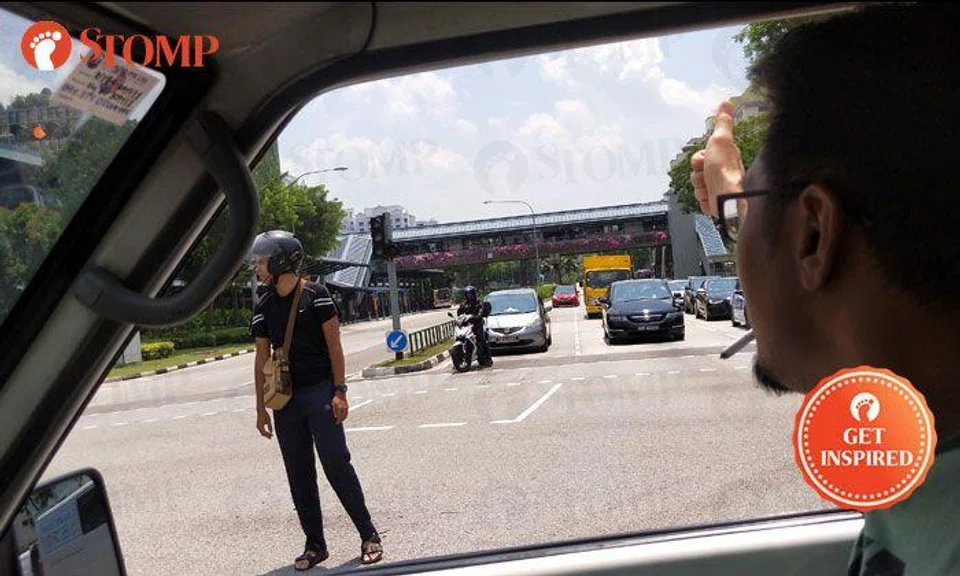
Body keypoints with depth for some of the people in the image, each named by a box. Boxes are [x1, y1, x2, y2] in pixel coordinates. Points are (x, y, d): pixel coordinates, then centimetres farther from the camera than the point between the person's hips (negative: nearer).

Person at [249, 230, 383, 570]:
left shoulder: (316, 296, -4)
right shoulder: (263, 308, 10)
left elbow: (334, 345, -5)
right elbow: (261, 359, 13)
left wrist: (339, 392, -11)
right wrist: (261, 408, 11)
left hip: (320, 392, -5)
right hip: (286, 399, 5)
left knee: (336, 465, -8)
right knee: (299, 475, 8)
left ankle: (369, 535, 6)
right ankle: (314, 544, 19)